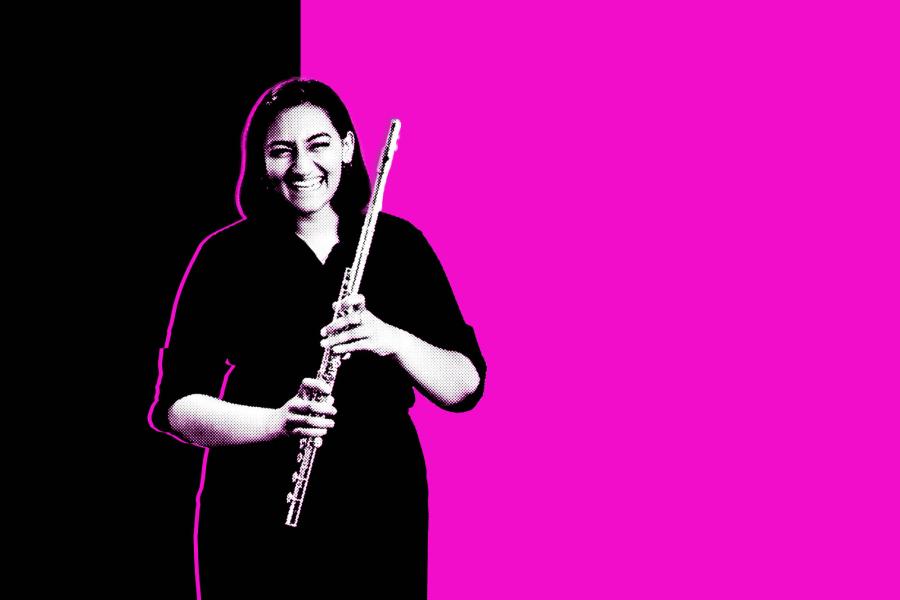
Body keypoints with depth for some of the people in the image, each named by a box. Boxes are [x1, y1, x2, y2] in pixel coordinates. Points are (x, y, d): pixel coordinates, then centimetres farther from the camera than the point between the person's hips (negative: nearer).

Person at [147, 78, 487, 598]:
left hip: (383, 509, 2)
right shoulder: (226, 257, -4)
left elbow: (466, 388, -2)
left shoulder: (400, 246, 1)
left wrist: (390, 340, -21)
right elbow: (176, 405, -8)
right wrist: (277, 421, -25)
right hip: (259, 516, -1)